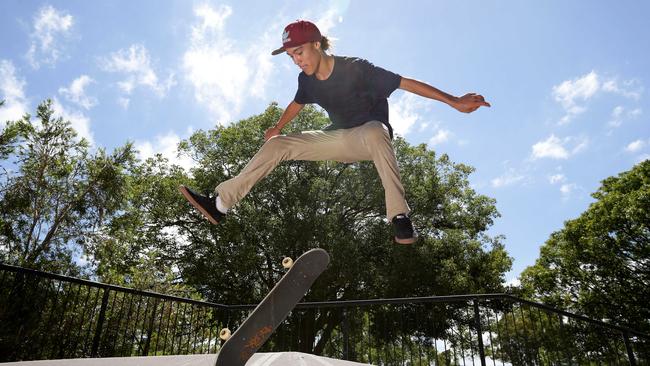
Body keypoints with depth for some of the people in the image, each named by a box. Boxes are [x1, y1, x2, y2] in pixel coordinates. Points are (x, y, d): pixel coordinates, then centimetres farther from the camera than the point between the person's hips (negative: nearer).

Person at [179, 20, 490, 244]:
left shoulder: (355, 69, -21)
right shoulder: (307, 80, -3)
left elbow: (406, 83, -23)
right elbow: (297, 104, 19)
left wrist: (454, 102, -28)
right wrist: (277, 128, 35)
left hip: (371, 135, -5)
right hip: (339, 139, 6)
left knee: (375, 132, -45)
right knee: (275, 145, -5)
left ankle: (400, 217, -47)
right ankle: (220, 204, -6)